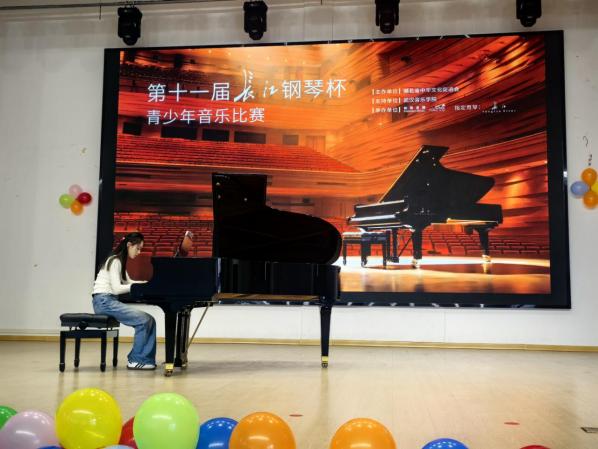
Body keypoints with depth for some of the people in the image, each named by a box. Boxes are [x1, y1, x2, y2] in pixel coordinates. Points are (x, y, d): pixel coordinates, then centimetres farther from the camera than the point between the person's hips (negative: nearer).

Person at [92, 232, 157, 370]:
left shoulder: (120, 261, 18)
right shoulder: (115, 261, -12)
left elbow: (127, 282, 26)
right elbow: (116, 288, -20)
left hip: (111, 301, 9)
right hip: (104, 301, -9)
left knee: (150, 320, -5)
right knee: (143, 320, -20)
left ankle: (146, 358, -8)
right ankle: (135, 360, -10)